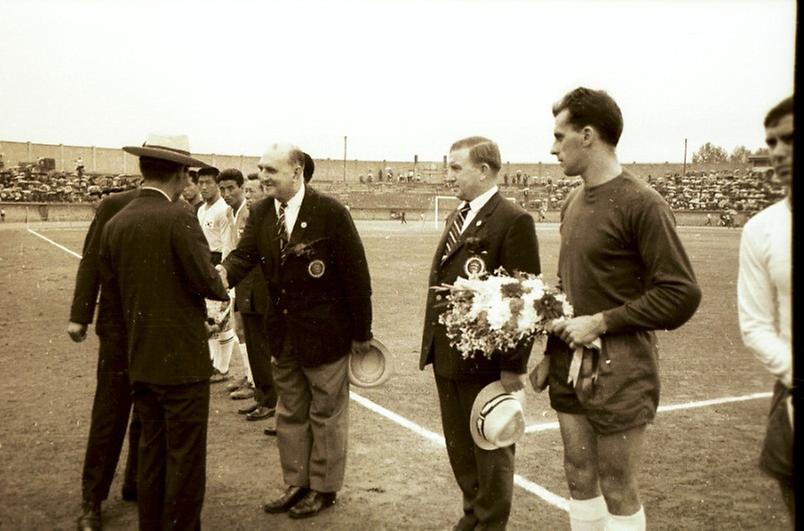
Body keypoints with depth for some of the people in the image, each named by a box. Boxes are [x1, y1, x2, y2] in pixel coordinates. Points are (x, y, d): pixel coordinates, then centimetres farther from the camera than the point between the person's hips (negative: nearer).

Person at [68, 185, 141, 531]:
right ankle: (91, 500, 17)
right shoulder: (114, 206, -6)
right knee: (110, 415, 3)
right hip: (120, 324, -3)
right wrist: (80, 315, -7)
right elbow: (91, 262, -4)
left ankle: (137, 483, 31)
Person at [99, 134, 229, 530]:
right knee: (185, 455, 5)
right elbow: (206, 281, -17)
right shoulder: (178, 218, -16)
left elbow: (111, 288, 10)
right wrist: (223, 291, 5)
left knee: (152, 449, 18)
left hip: (139, 360, 7)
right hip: (182, 359, -7)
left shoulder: (115, 224, 4)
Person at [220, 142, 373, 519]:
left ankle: (324, 488, 27)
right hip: (283, 333, 6)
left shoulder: (329, 212, -17)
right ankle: (295, 484, 34)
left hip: (325, 333, -5)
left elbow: (355, 273, -14)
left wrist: (362, 331, -11)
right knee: (290, 413, 18)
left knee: (326, 414, 11)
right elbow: (244, 254, -10)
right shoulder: (260, 213, 0)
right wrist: (224, 272, -35)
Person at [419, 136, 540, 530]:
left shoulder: (514, 221, -15)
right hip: (447, 357, 8)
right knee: (459, 448, 20)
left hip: (485, 358, -8)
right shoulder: (457, 217, 13)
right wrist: (432, 346, 14)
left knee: (491, 452, 11)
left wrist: (513, 366, -17)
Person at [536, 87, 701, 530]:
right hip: (570, 366, 7)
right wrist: (551, 352, 10)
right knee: (579, 479, 16)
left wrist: (602, 322, -16)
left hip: (618, 371, -7)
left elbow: (681, 295, -16)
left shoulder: (641, 204, -15)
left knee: (618, 490, 6)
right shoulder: (572, 203, 8)